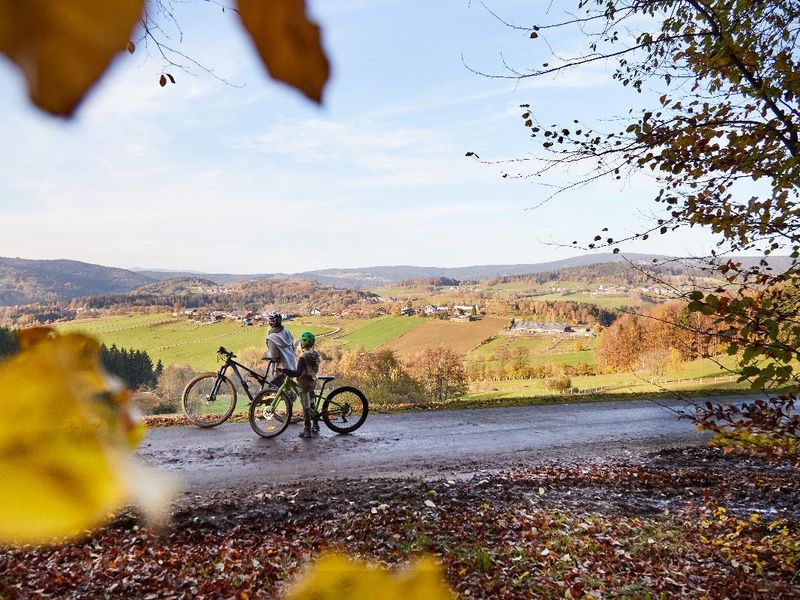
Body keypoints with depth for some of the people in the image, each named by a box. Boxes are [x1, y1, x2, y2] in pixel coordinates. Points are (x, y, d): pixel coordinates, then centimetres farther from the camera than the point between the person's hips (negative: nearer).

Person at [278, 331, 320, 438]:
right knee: (311, 404, 21)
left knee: (306, 407, 0)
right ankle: (316, 425, 29)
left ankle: (307, 430, 6)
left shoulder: (303, 357, -24)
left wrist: (284, 370, -29)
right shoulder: (315, 355, 0)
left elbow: (298, 373, -30)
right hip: (312, 382, 7)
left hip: (304, 385, -7)